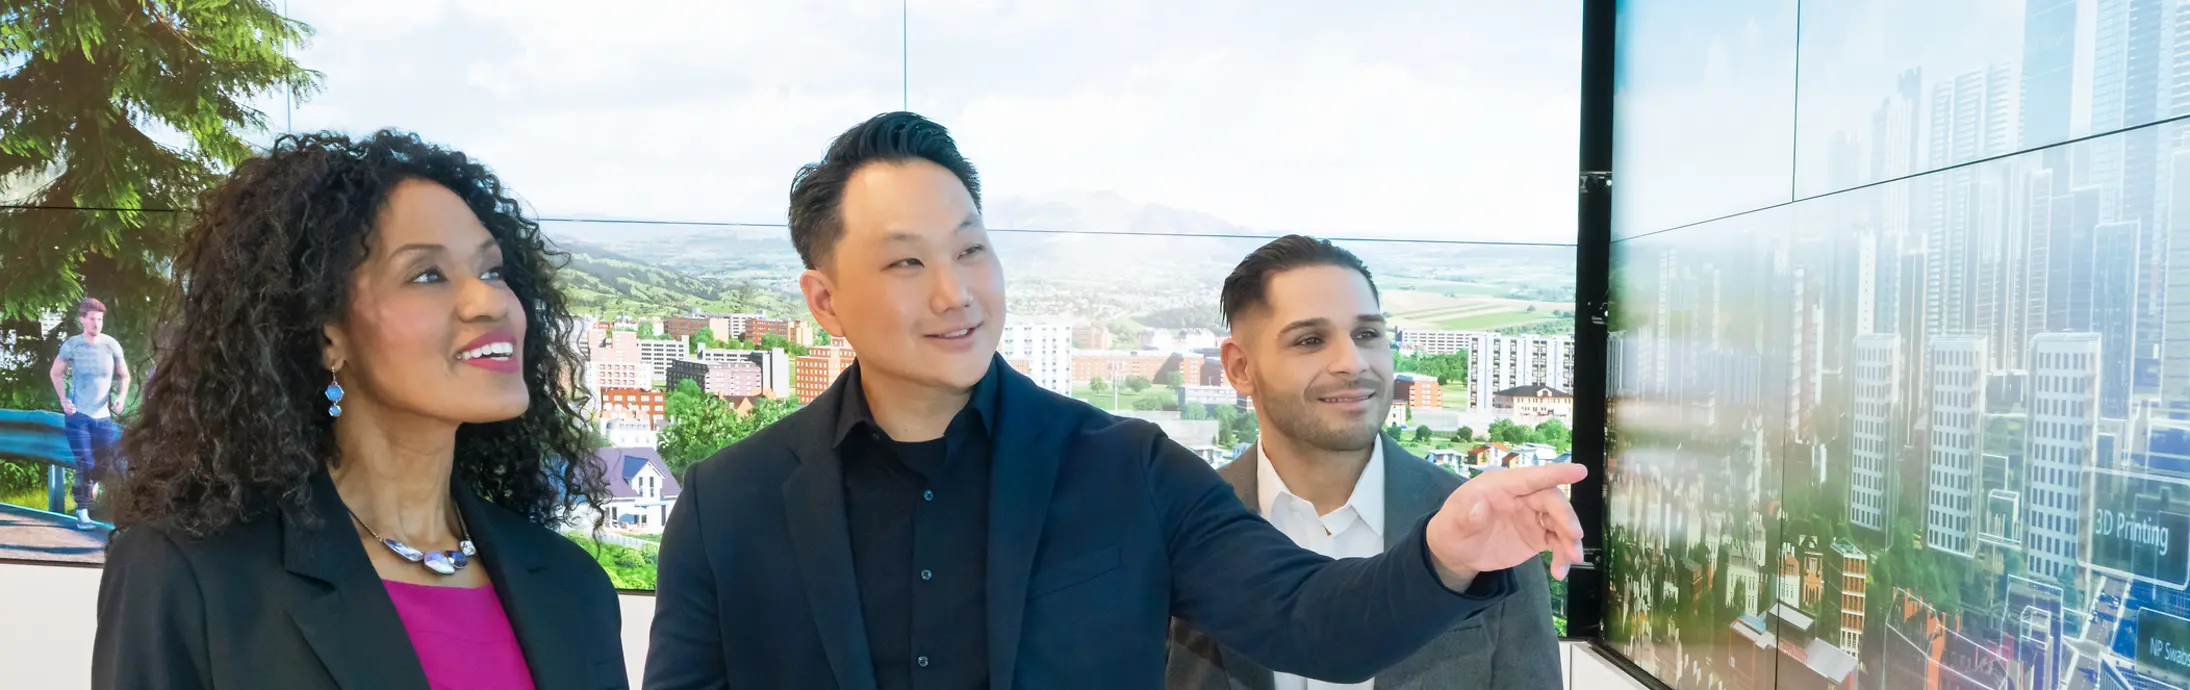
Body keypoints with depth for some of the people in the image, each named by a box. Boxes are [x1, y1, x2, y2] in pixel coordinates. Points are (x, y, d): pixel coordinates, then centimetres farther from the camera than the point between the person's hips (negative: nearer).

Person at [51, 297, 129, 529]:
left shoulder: (111, 345, -3)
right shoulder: (72, 345, -5)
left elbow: (124, 376, 8)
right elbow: (56, 373, 8)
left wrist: (121, 397, -9)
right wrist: (63, 400, -4)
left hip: (103, 415, 2)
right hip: (77, 414, -2)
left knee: (109, 463, 4)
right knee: (84, 465, -6)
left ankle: (81, 489, 32)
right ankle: (82, 513, 3)